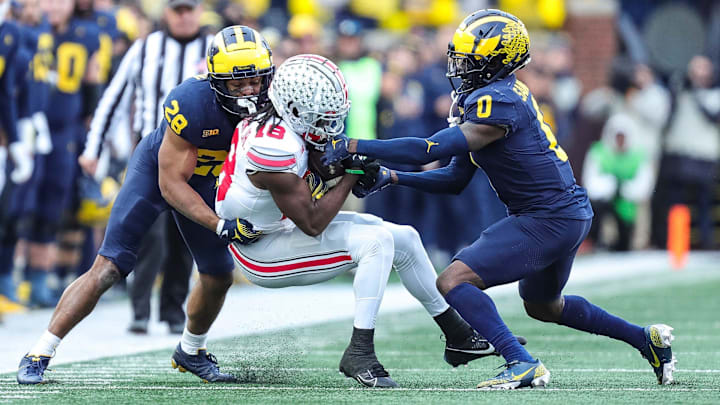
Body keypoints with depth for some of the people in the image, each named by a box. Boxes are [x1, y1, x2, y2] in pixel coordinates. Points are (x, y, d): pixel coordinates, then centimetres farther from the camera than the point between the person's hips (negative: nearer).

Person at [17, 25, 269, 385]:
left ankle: (191, 352, 34)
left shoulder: (269, 103, -23)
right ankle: (39, 355, -4)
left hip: (203, 179, 5)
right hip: (156, 169, -5)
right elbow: (171, 183, -30)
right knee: (107, 270, -12)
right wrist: (221, 226, -37)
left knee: (219, 277, 7)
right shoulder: (192, 103, -38)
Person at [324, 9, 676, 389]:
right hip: (569, 214, 11)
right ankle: (647, 338, 37)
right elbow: (454, 180, 14)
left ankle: (522, 364, -23)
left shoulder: (497, 102, -19)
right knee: (542, 305, 31)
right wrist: (390, 178, 6)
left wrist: (354, 147, -21)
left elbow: (431, 149, -26)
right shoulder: (504, 96, 12)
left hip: (548, 220, -11)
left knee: (453, 282, -15)